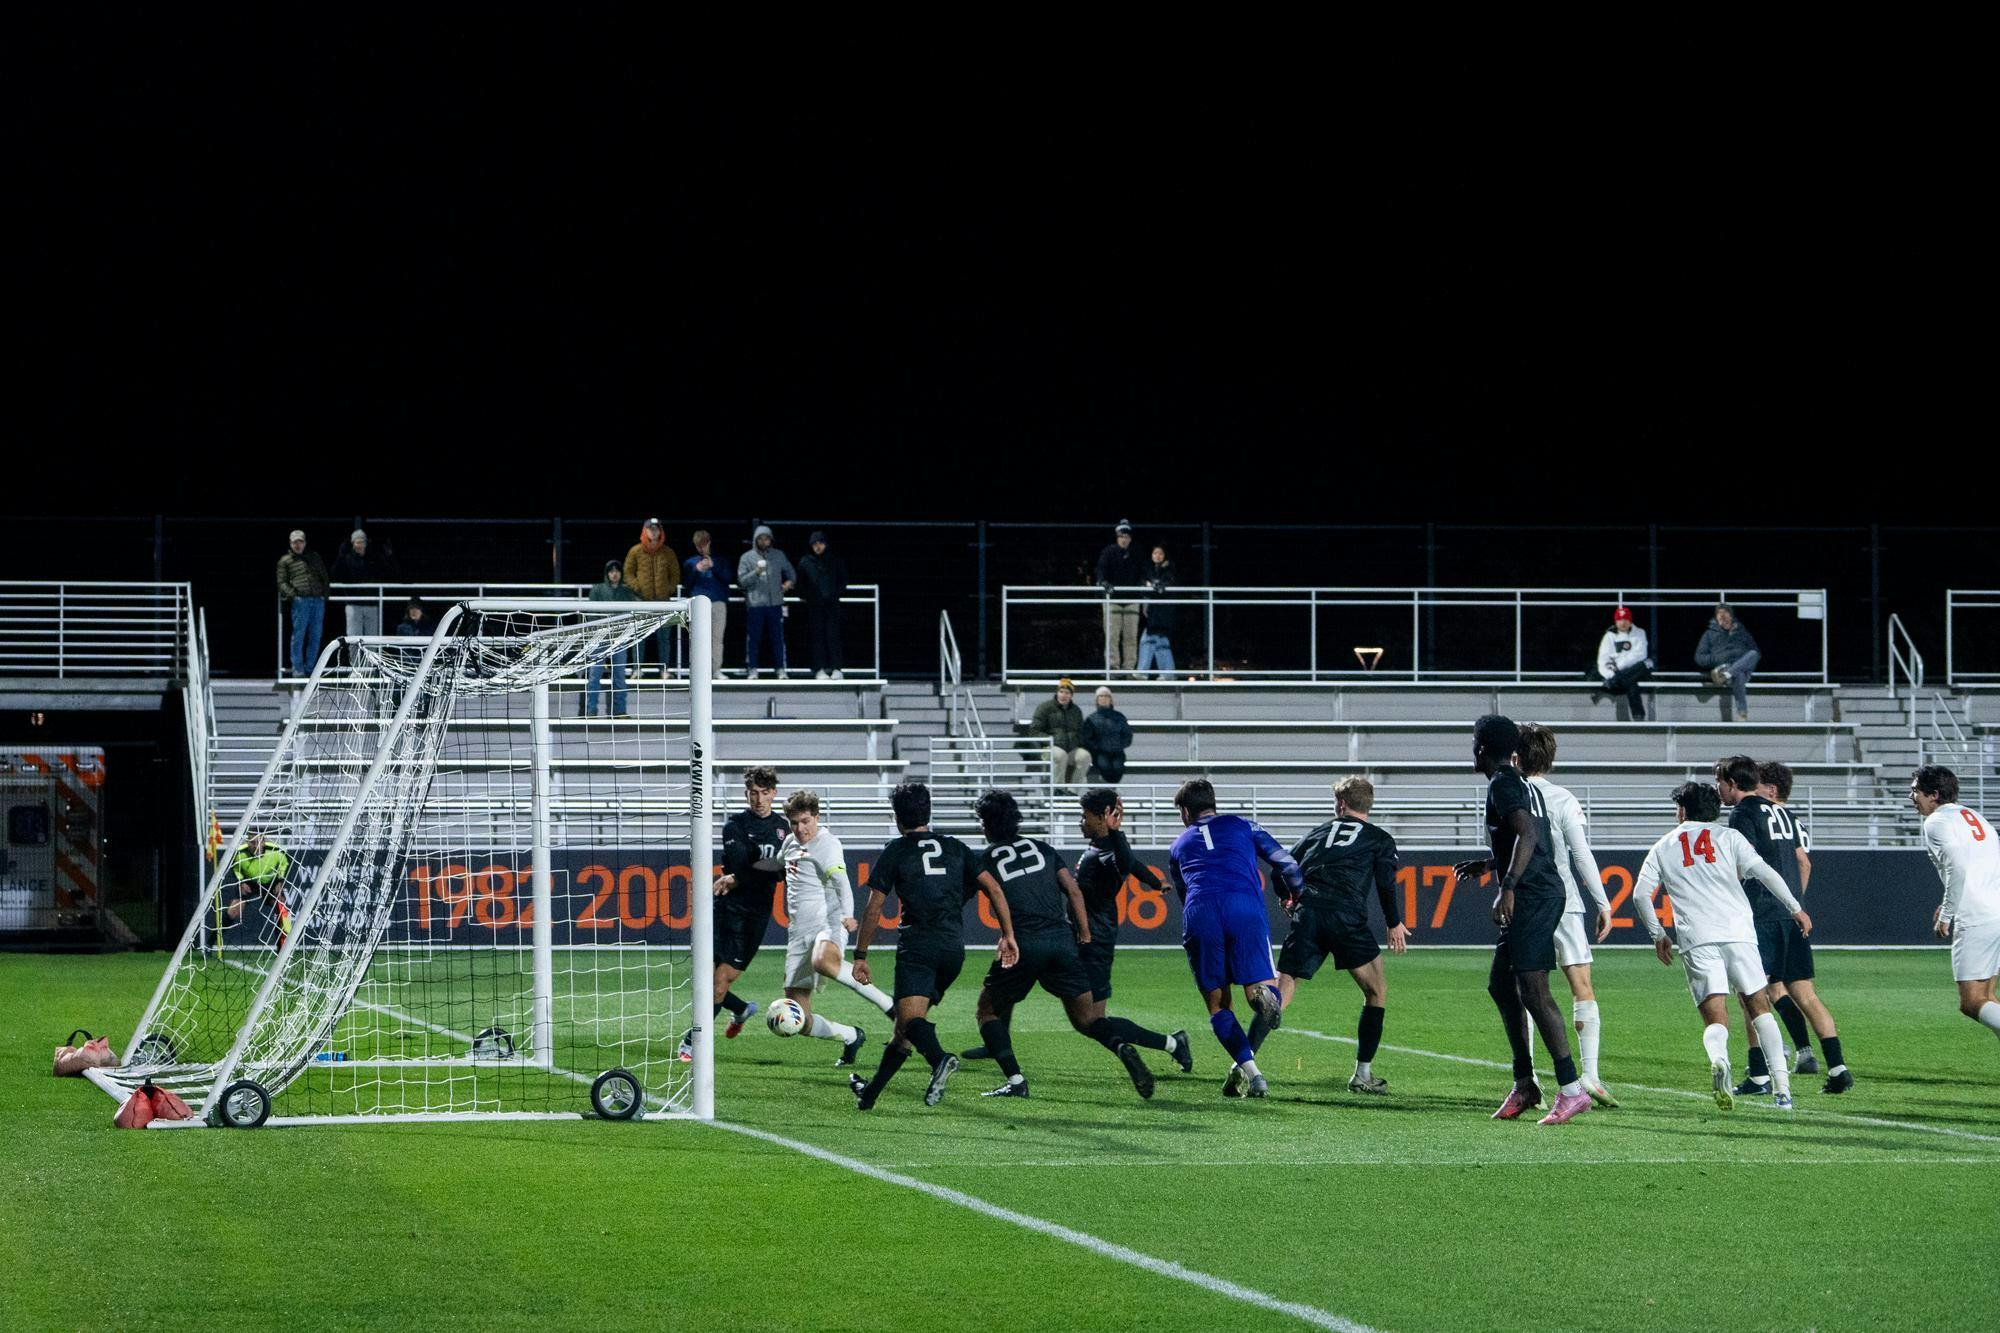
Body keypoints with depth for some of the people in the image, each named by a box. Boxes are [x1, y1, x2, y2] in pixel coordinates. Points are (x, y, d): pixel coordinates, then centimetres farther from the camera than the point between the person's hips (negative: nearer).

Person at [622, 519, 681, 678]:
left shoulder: (668, 553, 11)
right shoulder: (636, 551, 5)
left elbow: (675, 574, 14)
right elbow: (628, 572, 6)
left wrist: (670, 589, -2)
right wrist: (636, 587, -8)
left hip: (663, 599, 1)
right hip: (641, 599, -1)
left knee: (664, 636, 3)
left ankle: (665, 669, 7)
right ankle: (637, 668, 2)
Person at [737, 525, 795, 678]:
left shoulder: (779, 555, 11)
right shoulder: (747, 557, 4)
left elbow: (791, 572, 21)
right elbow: (742, 580, -1)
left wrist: (789, 581, 1)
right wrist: (756, 572, -16)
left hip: (775, 603, 2)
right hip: (755, 604, -2)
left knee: (777, 637, 2)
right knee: (753, 638, 0)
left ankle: (780, 669, 8)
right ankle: (752, 670, 6)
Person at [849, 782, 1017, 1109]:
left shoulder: (895, 851, 6)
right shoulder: (954, 847, 17)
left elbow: (874, 908, 4)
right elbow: (993, 888, 10)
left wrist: (860, 955, 10)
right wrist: (1008, 935, 11)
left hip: (917, 944, -5)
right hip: (954, 947, 5)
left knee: (910, 1017, -18)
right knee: (906, 1023, 15)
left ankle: (940, 1059, -48)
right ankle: (870, 1092, 22)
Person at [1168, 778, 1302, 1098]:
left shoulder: (1179, 845, 30)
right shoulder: (1242, 826, 26)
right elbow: (1286, 863, 21)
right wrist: (1297, 895, 39)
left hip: (1198, 914, 1)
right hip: (1245, 907, -1)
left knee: (1217, 1003, 9)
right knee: (1259, 987, 0)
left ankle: (1250, 1072, -9)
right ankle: (1263, 993, -39)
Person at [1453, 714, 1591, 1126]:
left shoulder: (1502, 786, -9)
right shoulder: (1527, 786, 20)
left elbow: (1527, 833, -23)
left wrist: (1508, 889, -29)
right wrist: (1487, 866, 41)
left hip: (1530, 897, -10)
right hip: (1545, 891, 10)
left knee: (1534, 994, -12)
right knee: (1500, 985, 17)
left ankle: (1572, 1089, -16)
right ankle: (1524, 1084, 18)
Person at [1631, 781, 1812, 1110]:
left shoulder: (1663, 848, 18)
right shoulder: (1727, 836, 14)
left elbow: (1641, 893, 10)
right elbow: (1764, 872, 3)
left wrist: (1657, 934, 21)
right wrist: (1795, 908, 9)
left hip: (1695, 939, 0)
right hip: (1737, 931, 0)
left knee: (1715, 1018, -3)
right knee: (1759, 1007, 12)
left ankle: (1718, 1059, -39)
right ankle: (1783, 1088, 0)